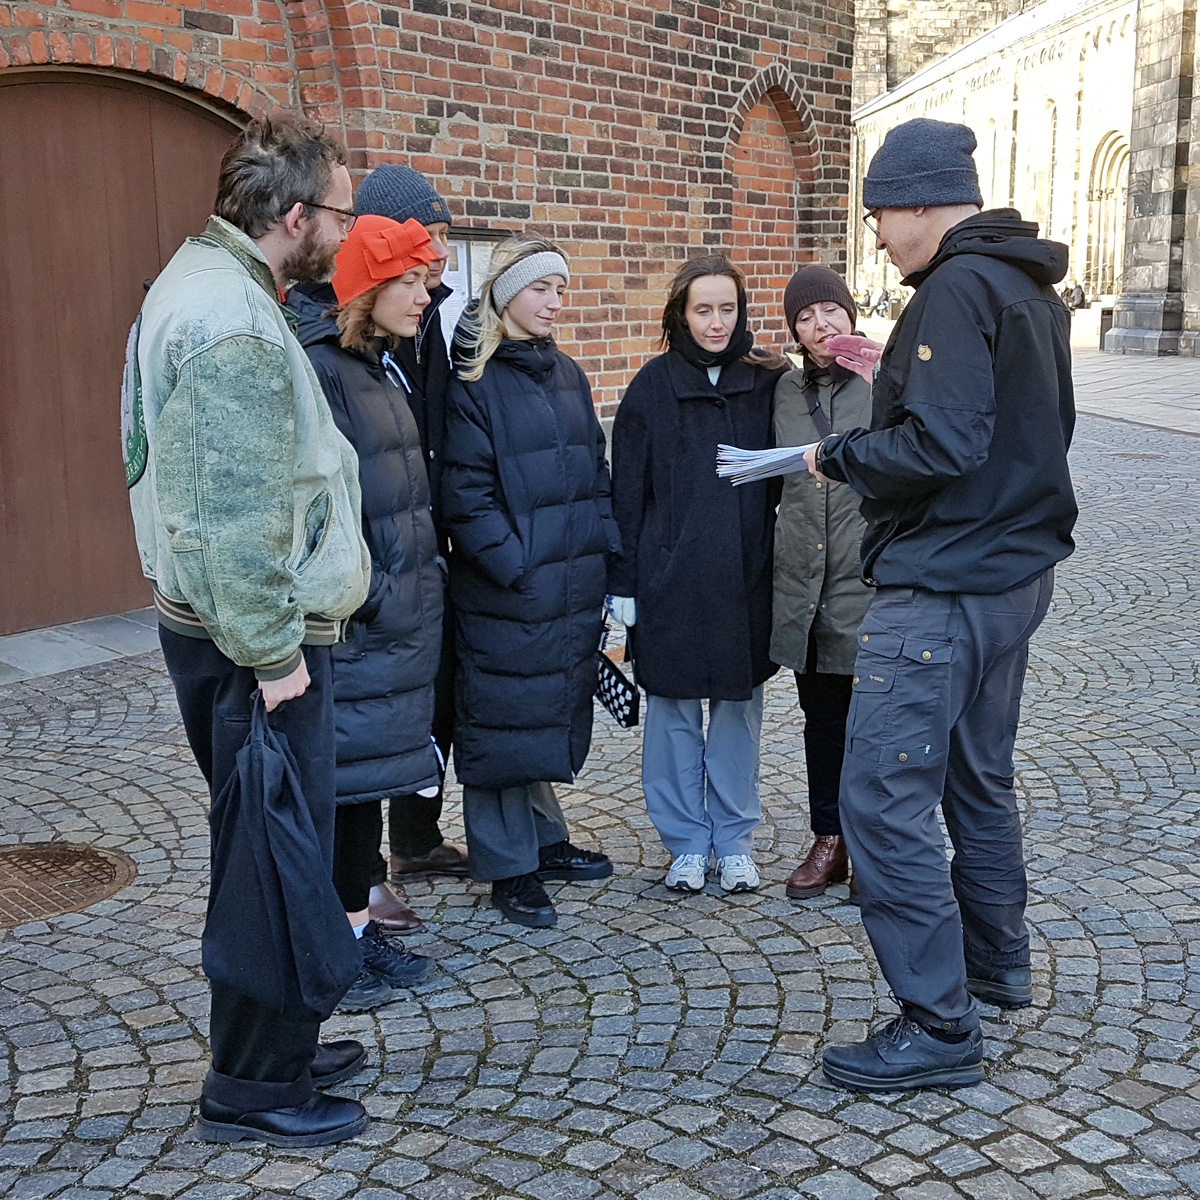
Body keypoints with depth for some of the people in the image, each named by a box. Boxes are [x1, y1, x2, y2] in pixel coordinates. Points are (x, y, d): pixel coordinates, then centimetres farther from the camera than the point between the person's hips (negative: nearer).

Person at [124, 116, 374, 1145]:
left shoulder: (201, 277, 13)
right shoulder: (235, 327, -21)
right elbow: (236, 514, -26)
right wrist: (272, 654, -19)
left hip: (209, 622, 11)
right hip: (256, 637, -11)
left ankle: (279, 1045, 34)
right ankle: (251, 1089, 15)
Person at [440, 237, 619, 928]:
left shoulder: (566, 373, 13)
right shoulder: (475, 381, -9)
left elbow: (596, 473, 15)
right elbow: (466, 494, -14)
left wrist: (606, 557, 7)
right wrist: (517, 568, -17)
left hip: (574, 589, 7)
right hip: (505, 593, -7)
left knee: (554, 716, 16)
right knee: (505, 722, 4)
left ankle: (545, 840, 31)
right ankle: (509, 865, 16)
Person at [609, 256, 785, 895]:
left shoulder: (766, 384, 4)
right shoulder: (653, 386, -1)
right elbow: (627, 489, -1)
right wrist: (625, 579, -4)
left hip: (746, 578, 2)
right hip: (671, 578, -1)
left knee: (739, 704, 9)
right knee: (673, 709, 6)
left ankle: (734, 839, 23)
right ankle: (687, 841, 21)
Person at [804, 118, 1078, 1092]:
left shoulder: (957, 289, -17)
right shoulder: (1033, 288, 14)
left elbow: (941, 446, -26)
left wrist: (840, 454, -11)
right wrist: (892, 376, 15)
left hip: (942, 590, -10)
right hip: (1015, 572, 11)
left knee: (883, 799, -7)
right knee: (980, 776, 22)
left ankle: (939, 1029, -1)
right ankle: (998, 966, 37)